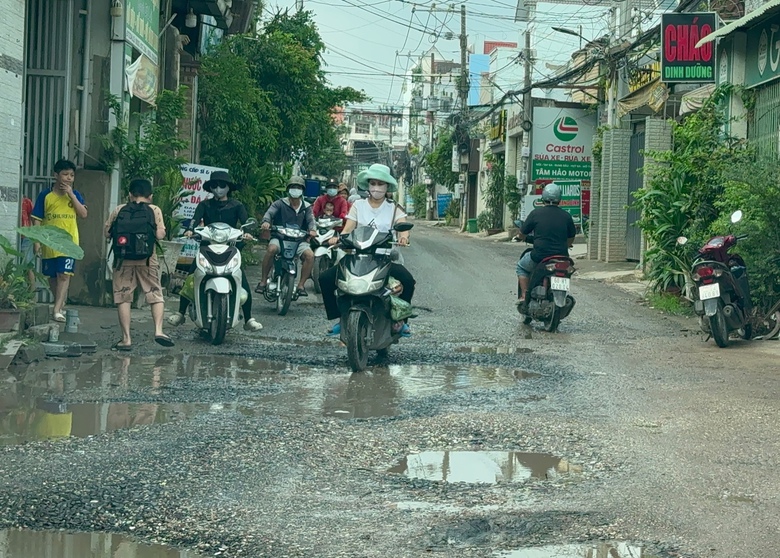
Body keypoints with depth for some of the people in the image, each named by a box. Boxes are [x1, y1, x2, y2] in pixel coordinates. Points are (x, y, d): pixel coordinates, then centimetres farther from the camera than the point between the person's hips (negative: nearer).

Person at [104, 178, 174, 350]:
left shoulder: (119, 210, 7)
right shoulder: (154, 210, 2)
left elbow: (106, 233, 4)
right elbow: (160, 235, -7)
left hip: (123, 260, 1)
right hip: (147, 261, -1)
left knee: (123, 298, 5)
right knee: (156, 296, 7)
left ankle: (126, 339, 2)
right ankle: (158, 330, -11)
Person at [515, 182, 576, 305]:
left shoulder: (536, 213, -4)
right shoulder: (566, 216, 3)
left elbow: (522, 235, 5)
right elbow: (571, 240, 14)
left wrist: (522, 237, 29)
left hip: (540, 256, -3)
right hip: (561, 257, 3)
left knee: (522, 266, 26)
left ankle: (524, 296, 13)